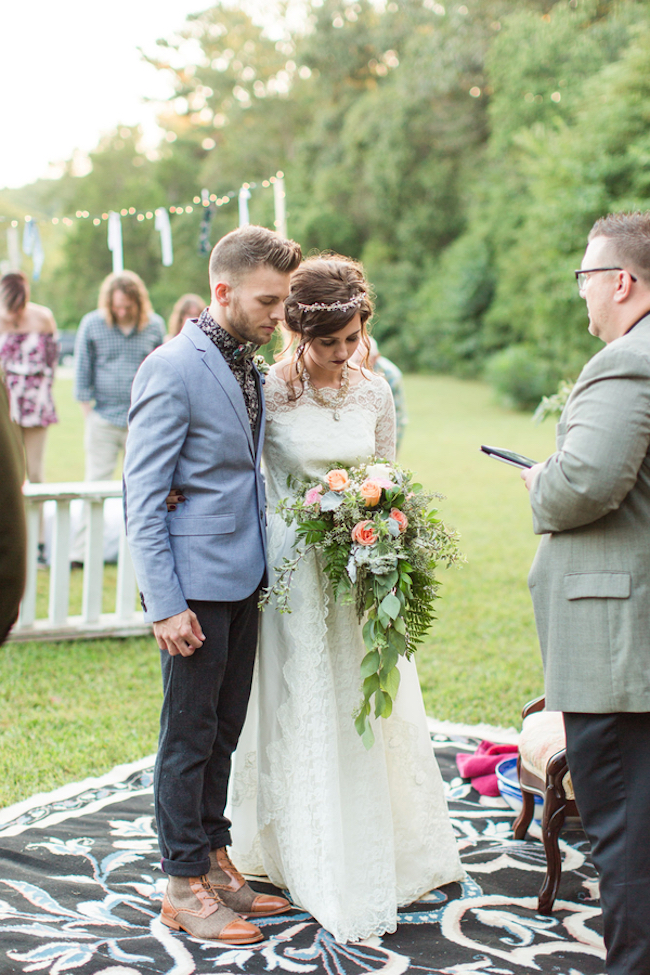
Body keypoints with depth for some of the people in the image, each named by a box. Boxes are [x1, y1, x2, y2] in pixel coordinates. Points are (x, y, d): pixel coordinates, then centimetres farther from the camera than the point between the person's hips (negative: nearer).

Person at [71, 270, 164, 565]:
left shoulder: (155, 326, 4)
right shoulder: (92, 324, 2)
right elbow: (82, 373, 6)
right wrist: (89, 416, 2)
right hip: (104, 418, -1)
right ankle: (80, 553, 4)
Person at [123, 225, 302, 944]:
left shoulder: (248, 365, 11)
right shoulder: (173, 368, -14)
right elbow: (142, 499, -15)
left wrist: (263, 567, 11)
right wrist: (165, 604, -18)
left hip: (243, 581, 8)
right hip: (195, 586, -8)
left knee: (224, 730, 16)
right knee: (189, 735, 4)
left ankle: (214, 860, 30)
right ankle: (184, 885, 17)